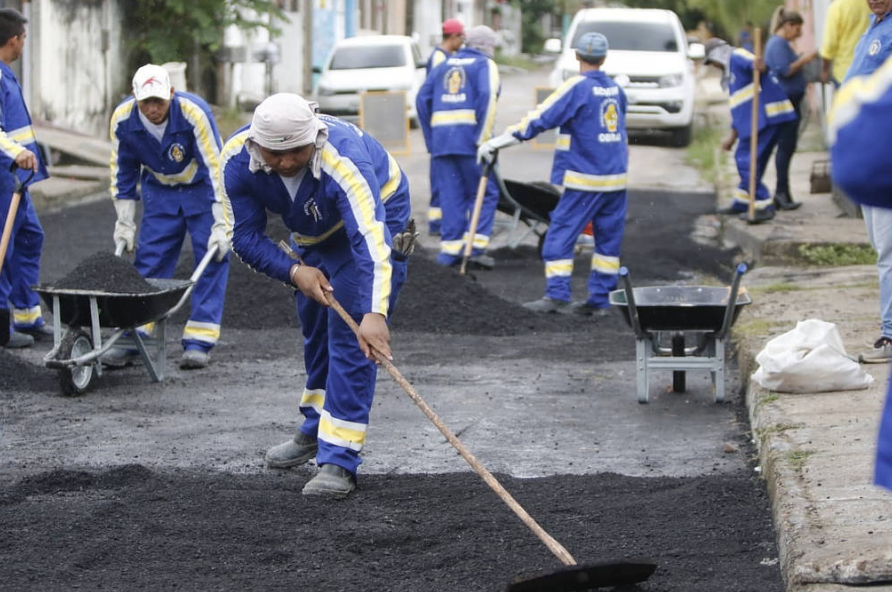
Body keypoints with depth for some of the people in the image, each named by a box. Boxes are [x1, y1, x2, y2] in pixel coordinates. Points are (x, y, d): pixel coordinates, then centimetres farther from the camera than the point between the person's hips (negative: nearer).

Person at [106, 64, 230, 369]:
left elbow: (215, 169, -28)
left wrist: (220, 226, -29)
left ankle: (199, 341, -6)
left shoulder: (193, 112, -32)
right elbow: (122, 173, -4)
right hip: (160, 191, 3)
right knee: (148, 261, -1)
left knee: (212, 258, -10)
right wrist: (124, 224, -2)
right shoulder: (123, 118, -19)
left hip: (202, 188, -3)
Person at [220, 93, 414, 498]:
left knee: (350, 337, -16)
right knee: (315, 329, 20)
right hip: (312, 233, 6)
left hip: (374, 217, -6)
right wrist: (294, 272, -33)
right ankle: (316, 431, 43)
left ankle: (339, 462, -16)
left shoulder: (343, 160, -43)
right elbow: (244, 236, -18)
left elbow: (370, 239, -53)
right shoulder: (237, 159, -28)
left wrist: (375, 313, -64)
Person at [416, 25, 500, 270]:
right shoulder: (485, 65, 4)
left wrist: (431, 138, 14)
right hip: (470, 138, -5)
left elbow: (422, 99, 14)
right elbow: (487, 97, -14)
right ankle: (475, 246, -5)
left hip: (441, 138, 5)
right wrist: (483, 138, -14)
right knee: (485, 193, 4)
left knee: (451, 195, 8)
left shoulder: (444, 66, 20)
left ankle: (450, 249, 4)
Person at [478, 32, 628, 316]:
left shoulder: (577, 87, -11)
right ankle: (600, 299, 10)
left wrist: (497, 142, -14)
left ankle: (557, 295, -11)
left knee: (561, 235, -3)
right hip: (615, 177, 6)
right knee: (608, 239, 9)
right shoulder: (615, 89, 10)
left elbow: (540, 119, -15)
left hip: (583, 179, -6)